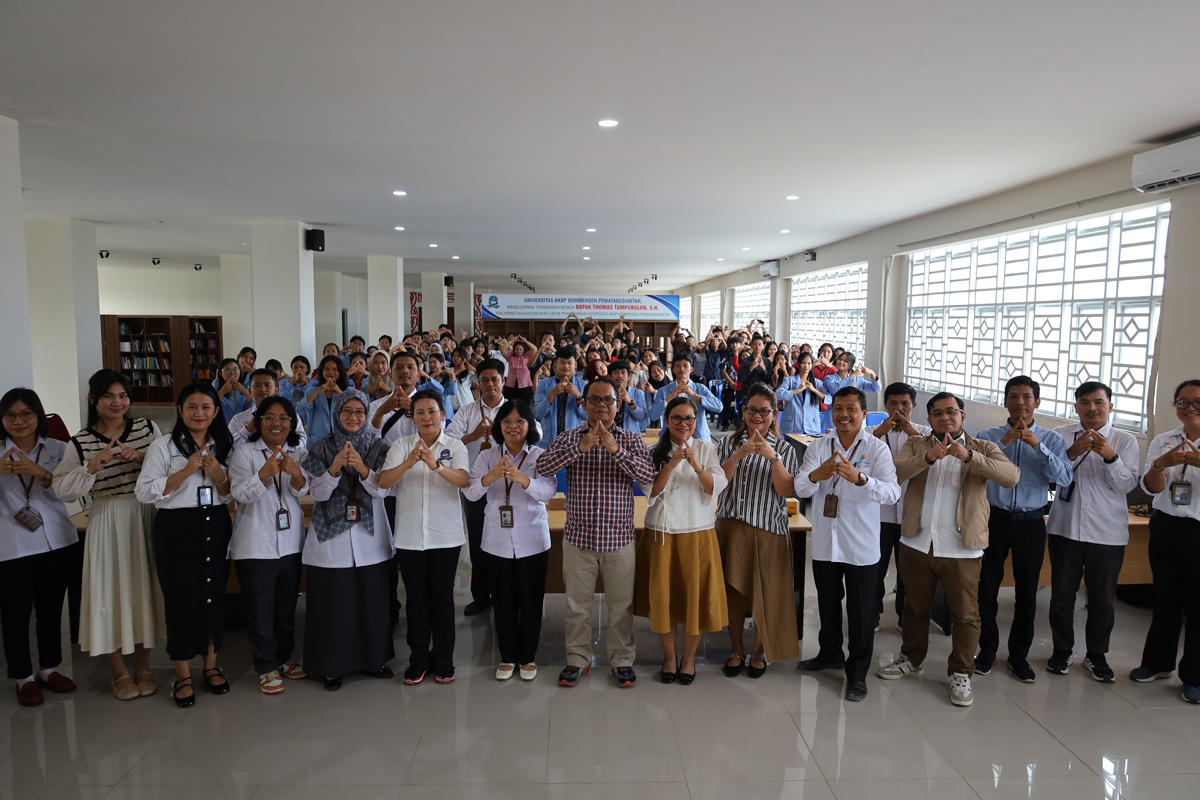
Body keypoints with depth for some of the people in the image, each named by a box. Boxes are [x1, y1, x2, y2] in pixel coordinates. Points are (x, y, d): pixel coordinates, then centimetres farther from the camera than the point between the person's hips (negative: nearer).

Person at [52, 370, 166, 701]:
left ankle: (143, 666, 26)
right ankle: (120, 671, 23)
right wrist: (92, 467, -17)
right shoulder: (80, 443, -1)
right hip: (106, 522, -1)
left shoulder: (147, 429, 1)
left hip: (145, 518, 1)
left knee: (145, 587, 8)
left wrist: (142, 458, -16)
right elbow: (63, 490, -4)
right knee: (111, 589, 4)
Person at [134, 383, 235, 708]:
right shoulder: (164, 447, -3)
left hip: (216, 527, 4)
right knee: (181, 598, 1)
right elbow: (144, 492, -9)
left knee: (215, 595, 9)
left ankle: (211, 665, 25)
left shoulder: (224, 447, 9)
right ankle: (183, 675, 15)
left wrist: (219, 476, -9)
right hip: (176, 529, -3)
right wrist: (186, 471, -17)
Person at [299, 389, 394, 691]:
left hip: (370, 534, 1)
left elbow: (381, 489, -6)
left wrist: (362, 468, -24)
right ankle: (332, 665, 18)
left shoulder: (378, 448, 4)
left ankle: (374, 658, 24)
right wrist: (334, 468, -23)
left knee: (372, 598, 6)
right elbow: (317, 493, -5)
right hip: (330, 534, -1)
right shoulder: (320, 448, 3)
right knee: (331, 601, 2)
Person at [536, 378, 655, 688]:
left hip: (618, 539, 0)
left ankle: (622, 660, 28)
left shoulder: (631, 439, 2)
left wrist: (615, 449, -28)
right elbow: (543, 467, -15)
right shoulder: (570, 438, 1)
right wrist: (580, 447, -27)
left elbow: (648, 474, -14)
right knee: (577, 605, 12)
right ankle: (578, 659, 30)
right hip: (578, 538, 0)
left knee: (621, 604, 10)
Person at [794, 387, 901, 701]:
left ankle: (857, 673, 23)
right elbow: (800, 489, -11)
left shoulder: (877, 448, -7)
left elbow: (892, 492, -22)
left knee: (861, 612, 7)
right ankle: (830, 655, 42)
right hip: (825, 542, 3)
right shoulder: (818, 447, 2)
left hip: (861, 546, -3)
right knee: (827, 604, 20)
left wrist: (858, 477, -40)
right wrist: (817, 475, -34)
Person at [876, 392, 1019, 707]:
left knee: (965, 614, 6)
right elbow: (895, 473, -12)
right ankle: (911, 660, 36)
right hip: (918, 544, 2)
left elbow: (1012, 476, -17)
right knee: (915, 607, 18)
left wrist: (968, 456, -27)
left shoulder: (982, 449, 1)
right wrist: (928, 457, -27)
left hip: (961, 549, -2)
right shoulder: (915, 445, 5)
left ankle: (961, 674, 24)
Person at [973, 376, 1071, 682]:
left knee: (1027, 593, 9)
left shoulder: (1051, 439, 2)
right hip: (995, 519, -1)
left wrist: (1038, 446, -22)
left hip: (1031, 522, 1)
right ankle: (987, 650, 23)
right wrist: (1004, 443, -22)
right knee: (987, 588, 6)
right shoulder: (988, 436, 0)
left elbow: (1064, 478, -12)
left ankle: (1019, 655, 25)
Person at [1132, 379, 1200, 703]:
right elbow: (1152, 486, -4)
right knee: (1165, 595, 14)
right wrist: (1161, 464, -25)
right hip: (1166, 527, 3)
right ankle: (1158, 662, 27)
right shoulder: (1162, 442, 5)